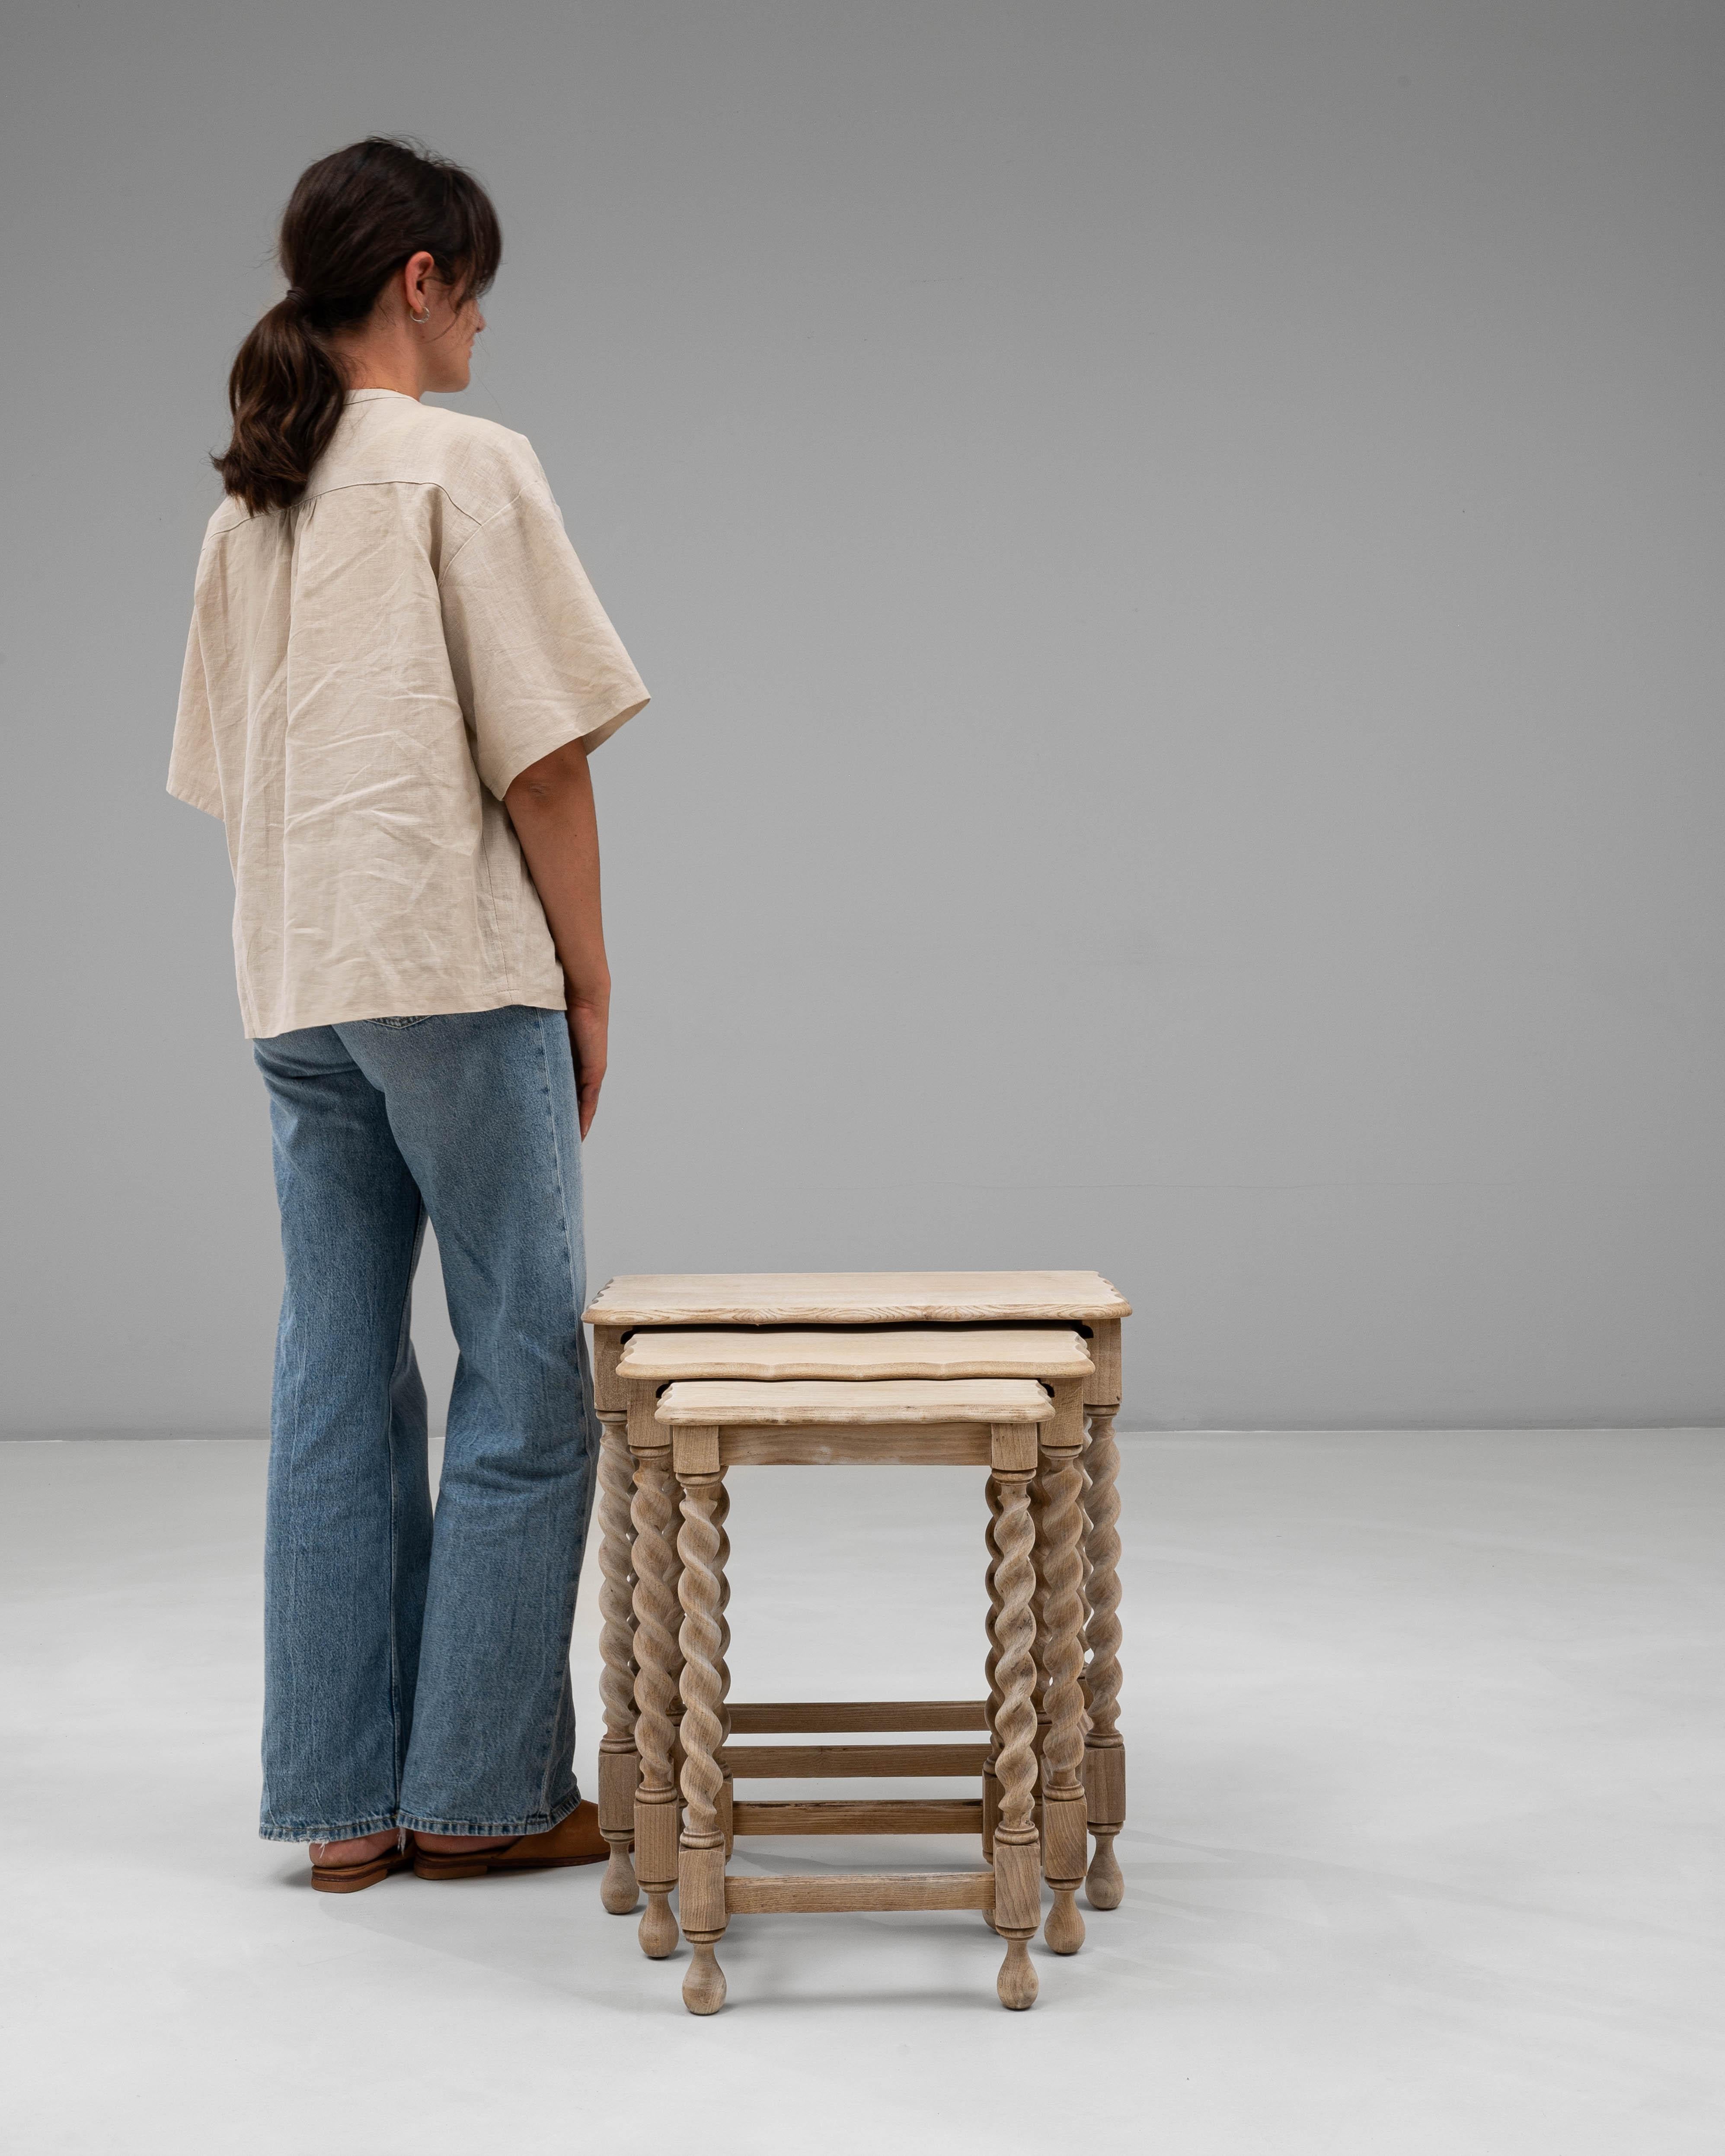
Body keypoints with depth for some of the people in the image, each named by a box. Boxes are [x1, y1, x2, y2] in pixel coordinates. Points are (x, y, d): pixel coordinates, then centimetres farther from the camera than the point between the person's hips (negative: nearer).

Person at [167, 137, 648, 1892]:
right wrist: (590, 977, -4)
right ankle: (479, 1790, 6)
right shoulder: (467, 465, -8)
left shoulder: (246, 502, 14)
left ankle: (342, 1799, 14)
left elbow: (230, 775, 16)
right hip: (458, 972, -7)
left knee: (334, 1389, 9)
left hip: (293, 990, 7)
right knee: (526, 1382, 2)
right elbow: (543, 755, -11)